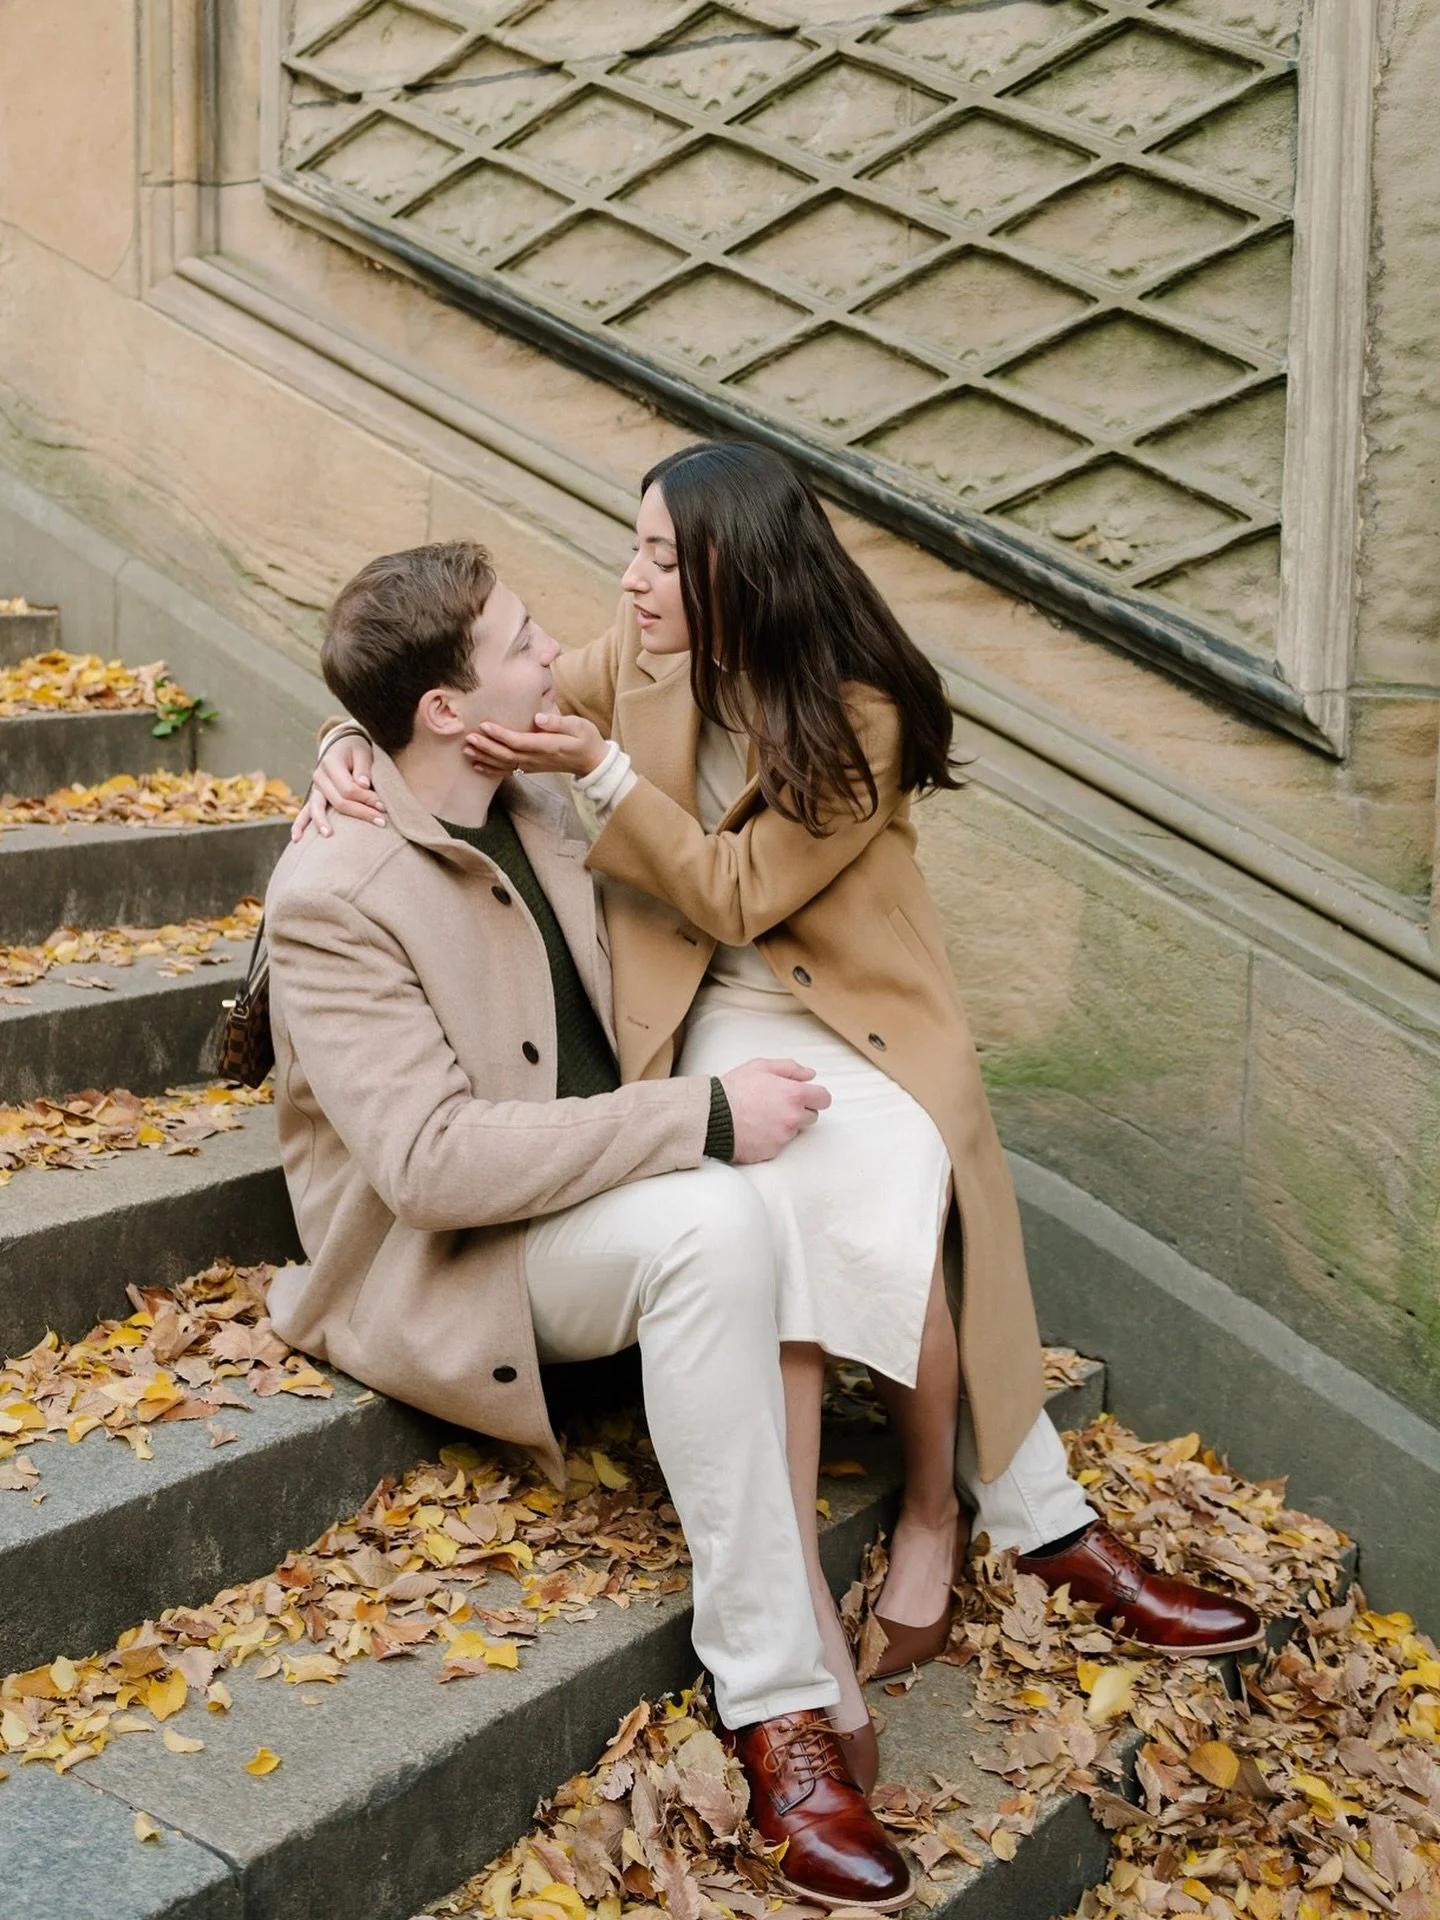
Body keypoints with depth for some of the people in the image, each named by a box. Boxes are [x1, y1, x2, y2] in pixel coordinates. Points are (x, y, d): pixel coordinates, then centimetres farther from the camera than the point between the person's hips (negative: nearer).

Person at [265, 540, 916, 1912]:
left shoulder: (535, 811, 4)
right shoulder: (333, 895, -20)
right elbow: (432, 1158, -29)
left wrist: (729, 1095, 1)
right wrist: (702, 1119, -29)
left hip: (596, 1193, 8)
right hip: (442, 1268, -8)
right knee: (712, 1223, -36)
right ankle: (775, 1715, -31)